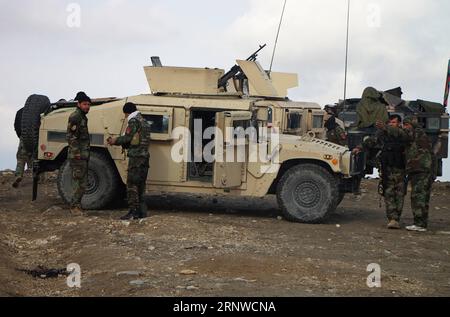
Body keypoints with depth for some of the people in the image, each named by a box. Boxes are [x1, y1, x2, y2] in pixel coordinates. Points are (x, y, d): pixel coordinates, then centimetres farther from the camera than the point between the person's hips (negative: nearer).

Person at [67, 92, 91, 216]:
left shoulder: (83, 117, 18)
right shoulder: (75, 117, -12)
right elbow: (71, 136, -19)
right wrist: (76, 152, -22)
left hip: (84, 155, 10)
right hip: (77, 155, -10)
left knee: (82, 182, 13)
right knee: (78, 181, -9)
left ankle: (77, 206, 19)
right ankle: (75, 207, -5)